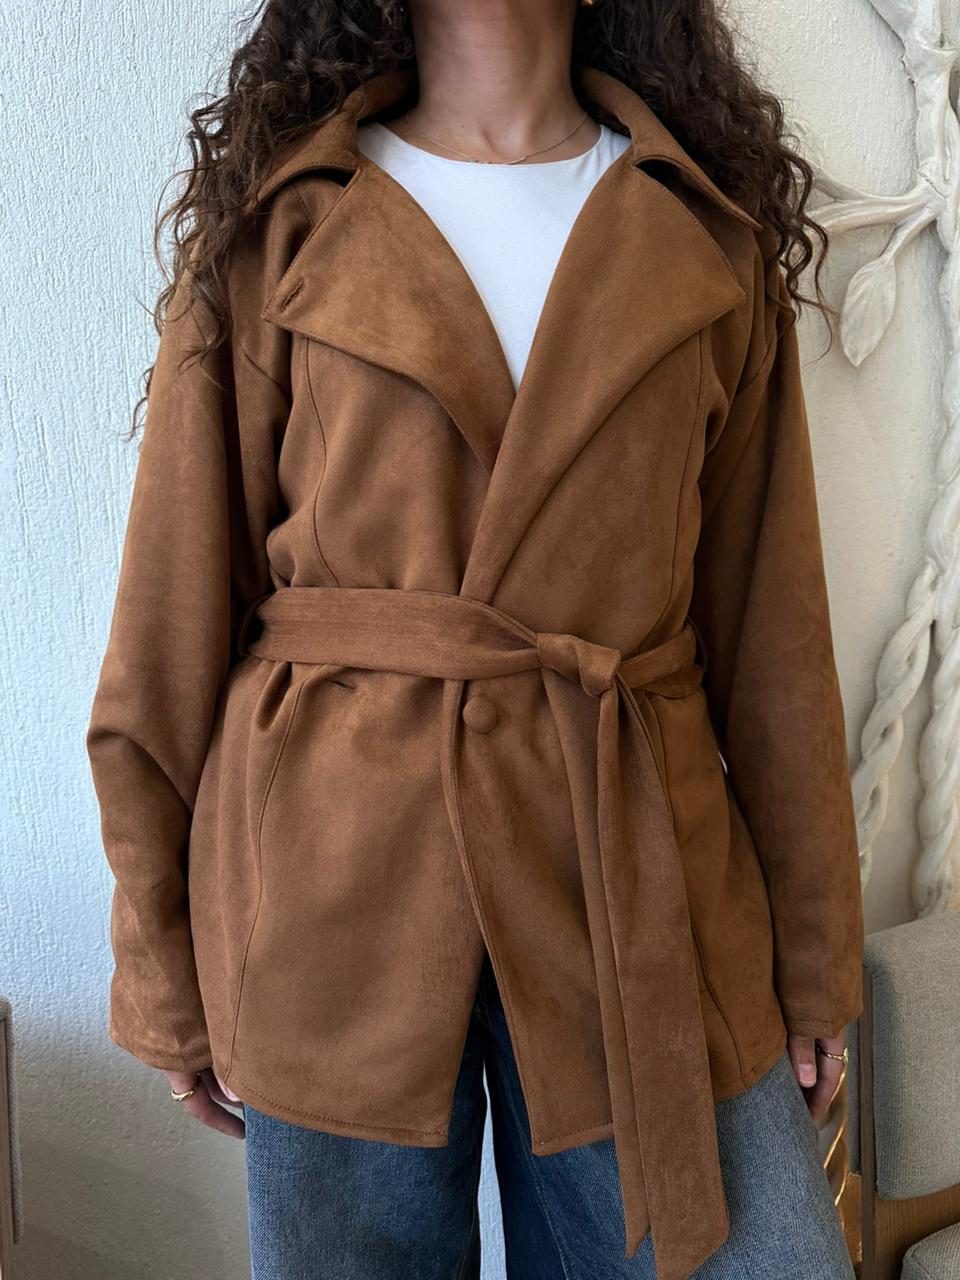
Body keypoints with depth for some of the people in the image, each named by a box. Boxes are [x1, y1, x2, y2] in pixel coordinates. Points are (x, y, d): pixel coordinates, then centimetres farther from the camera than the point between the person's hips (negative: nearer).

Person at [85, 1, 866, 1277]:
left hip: (634, 872, 2)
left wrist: (816, 960, 7)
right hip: (337, 873, -1)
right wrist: (172, 979, 3)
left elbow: (771, 618, 6)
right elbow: (178, 607, 2)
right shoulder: (276, 224, 2)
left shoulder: (708, 234, 7)